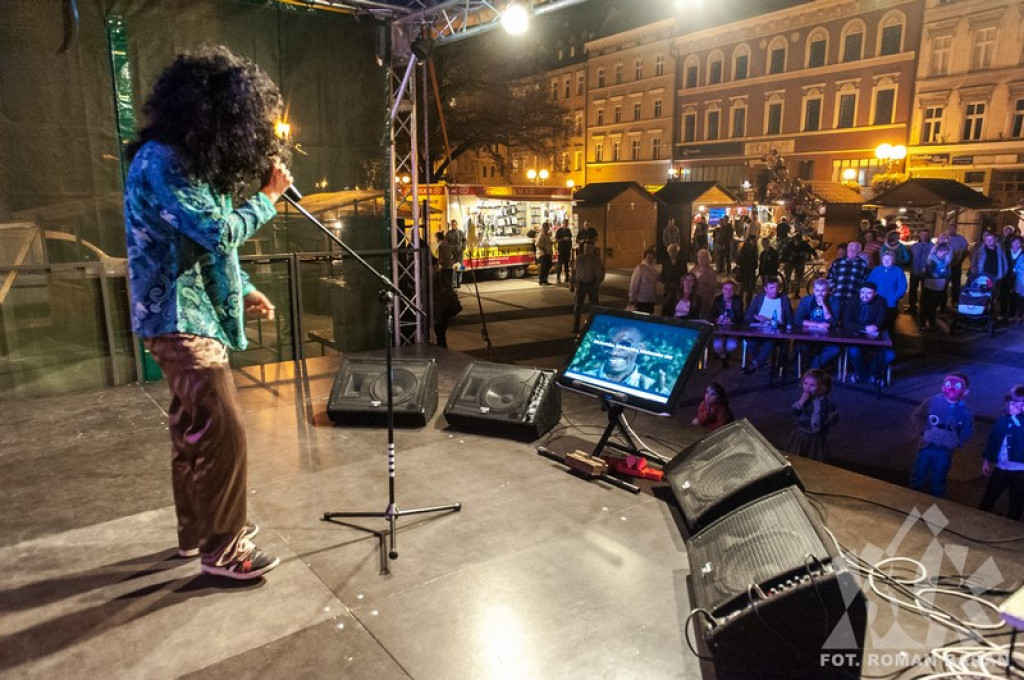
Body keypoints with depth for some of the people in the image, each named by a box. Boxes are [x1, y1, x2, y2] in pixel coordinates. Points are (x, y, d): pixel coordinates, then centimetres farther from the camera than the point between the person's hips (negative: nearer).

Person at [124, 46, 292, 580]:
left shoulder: (189, 159, 14)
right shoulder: (160, 162, -17)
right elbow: (219, 232, -21)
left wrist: (244, 290, 11)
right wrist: (268, 195, -8)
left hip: (195, 316, 10)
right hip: (180, 321, -10)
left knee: (193, 431, 17)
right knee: (222, 434, -8)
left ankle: (196, 531, 30)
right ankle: (221, 549, 5)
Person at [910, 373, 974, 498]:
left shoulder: (965, 411, -7)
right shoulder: (932, 402, -11)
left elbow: (968, 430, 4)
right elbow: (916, 416, 0)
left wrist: (958, 442, -8)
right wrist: (924, 430, -10)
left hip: (945, 451, 0)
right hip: (927, 446, 0)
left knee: (938, 482, 13)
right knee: (918, 476, 12)